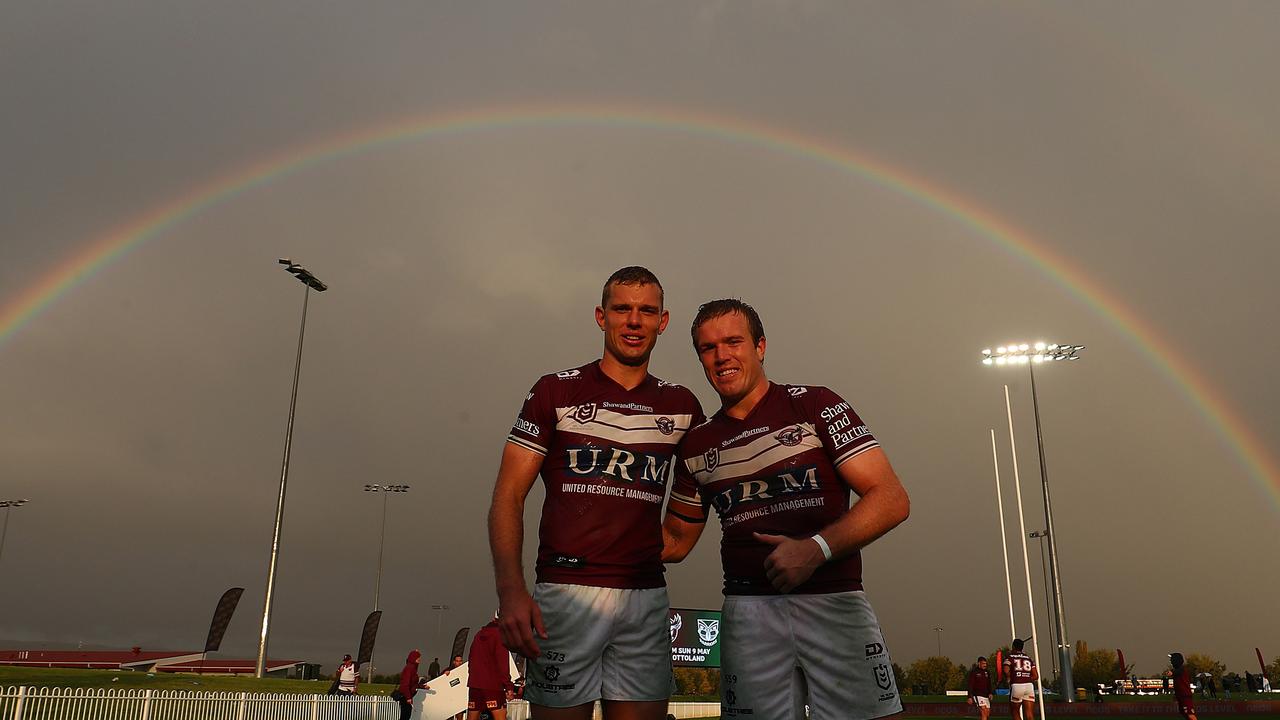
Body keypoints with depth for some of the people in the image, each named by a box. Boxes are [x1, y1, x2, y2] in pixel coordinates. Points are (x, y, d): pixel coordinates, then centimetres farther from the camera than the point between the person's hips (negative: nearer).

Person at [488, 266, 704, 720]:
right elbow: (509, 495, -2)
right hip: (565, 592, -3)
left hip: (646, 599, 3)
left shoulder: (681, 407, 11)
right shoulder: (556, 392, 2)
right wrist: (510, 590, -14)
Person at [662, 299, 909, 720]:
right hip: (748, 611, 3)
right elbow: (675, 541, 22)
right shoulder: (697, 445, 13)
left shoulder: (814, 405, 1)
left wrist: (817, 548, -19)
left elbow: (892, 500, -6)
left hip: (835, 603, -2)